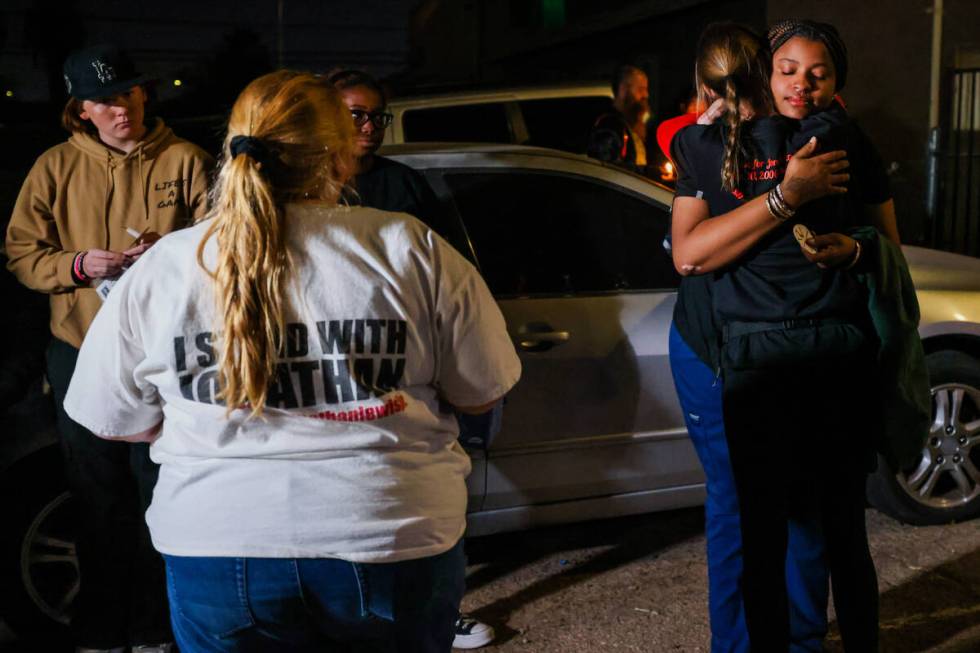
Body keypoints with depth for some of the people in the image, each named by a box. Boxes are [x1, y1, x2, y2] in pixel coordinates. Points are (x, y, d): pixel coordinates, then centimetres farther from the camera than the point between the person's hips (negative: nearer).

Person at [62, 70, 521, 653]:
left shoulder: (158, 270, -4)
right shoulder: (409, 249, -8)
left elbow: (113, 419, 6)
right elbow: (484, 392, -1)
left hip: (217, 550, 1)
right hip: (396, 542, 0)